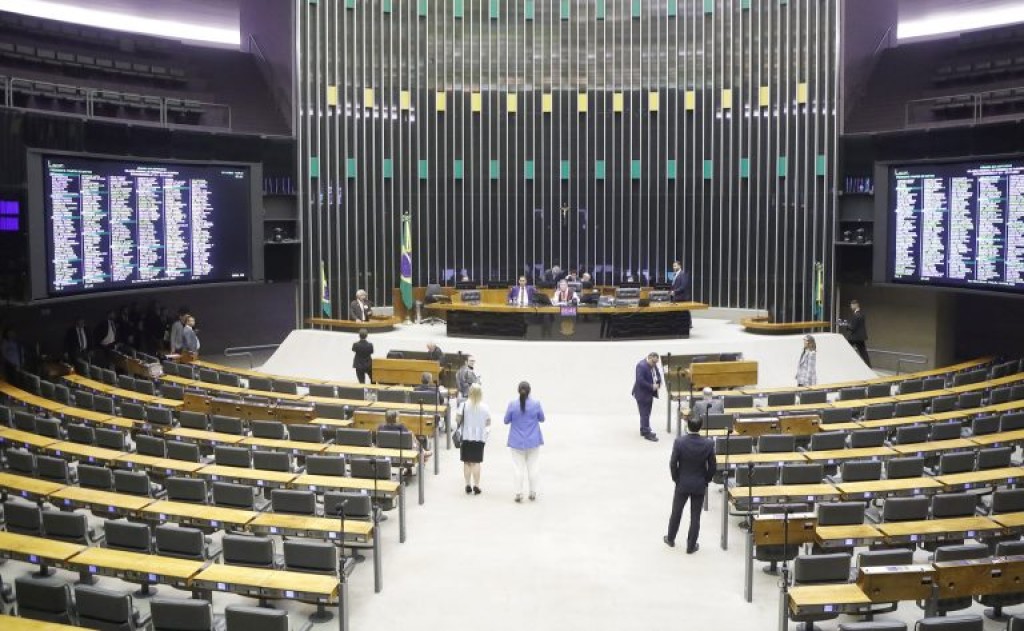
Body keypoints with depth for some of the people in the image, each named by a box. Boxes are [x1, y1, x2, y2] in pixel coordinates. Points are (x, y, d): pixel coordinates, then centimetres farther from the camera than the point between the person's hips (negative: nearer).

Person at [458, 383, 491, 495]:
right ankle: (476, 486, 4)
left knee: (466, 462, 8)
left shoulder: (464, 405, -7)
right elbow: (488, 423, 1)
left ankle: (468, 485, 11)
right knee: (476, 462, 3)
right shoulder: (484, 407, -5)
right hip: (479, 437, 0)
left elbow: (458, 419, -8)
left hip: (466, 437, 0)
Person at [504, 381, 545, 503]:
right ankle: (533, 493, 17)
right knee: (532, 468, 11)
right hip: (533, 442, 1)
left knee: (518, 468, 4)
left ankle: (518, 494, 4)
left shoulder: (512, 405, -11)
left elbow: (506, 421, -1)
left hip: (517, 442, -1)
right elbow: (542, 419, 4)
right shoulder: (536, 404, -10)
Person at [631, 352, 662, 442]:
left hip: (649, 393, 9)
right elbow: (640, 381, -28)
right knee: (645, 413, -6)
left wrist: (658, 383, -5)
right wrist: (652, 386, -25)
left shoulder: (653, 365, 4)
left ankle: (644, 430, 28)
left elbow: (658, 375, 15)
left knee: (646, 413, 17)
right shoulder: (641, 366, -23)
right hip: (642, 393, -9)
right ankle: (646, 433, -3)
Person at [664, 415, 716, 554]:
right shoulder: (708, 444, -15)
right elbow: (712, 466, -7)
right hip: (700, 485, 0)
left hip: (682, 484, 0)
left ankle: (670, 539, 37)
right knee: (695, 517, 11)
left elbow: (673, 464, -12)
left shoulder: (679, 442, -19)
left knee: (676, 512, 19)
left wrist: (676, 479, 4)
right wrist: (706, 481, 8)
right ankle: (691, 546, 19)